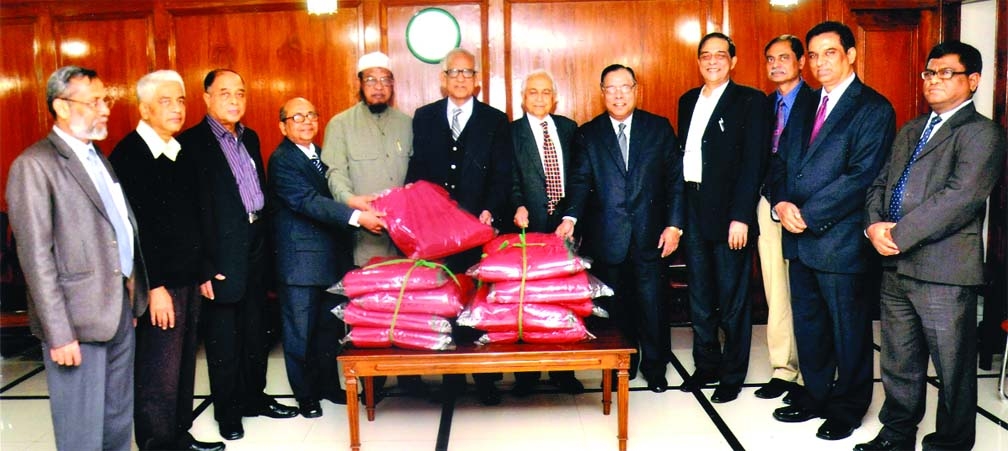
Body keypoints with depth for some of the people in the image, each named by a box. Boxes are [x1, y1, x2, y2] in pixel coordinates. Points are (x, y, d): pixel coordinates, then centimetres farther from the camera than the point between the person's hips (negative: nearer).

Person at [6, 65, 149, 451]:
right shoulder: (33, 165, -11)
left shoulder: (98, 157, 15)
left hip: (121, 311, 8)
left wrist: (133, 302, 13)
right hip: (79, 320, -8)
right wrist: (59, 333, -18)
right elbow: (36, 257, -15)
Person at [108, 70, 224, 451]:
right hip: (158, 284, -7)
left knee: (184, 366, 15)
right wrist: (154, 287, -18)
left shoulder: (181, 151, 11)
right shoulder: (129, 155, -11)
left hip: (189, 278, 7)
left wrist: (202, 270, 13)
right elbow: (132, 228, -16)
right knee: (159, 375, -1)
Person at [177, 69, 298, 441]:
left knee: (256, 333, 16)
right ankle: (227, 411, 21)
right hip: (221, 259, -6)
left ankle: (254, 397, 31)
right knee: (223, 340, 6)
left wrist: (265, 242, 12)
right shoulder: (191, 143, -10)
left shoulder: (250, 138, 12)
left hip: (255, 253, 7)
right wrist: (204, 268, -15)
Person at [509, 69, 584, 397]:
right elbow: (511, 179, -5)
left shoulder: (568, 128, 13)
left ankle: (563, 370, 17)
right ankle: (527, 372, 12)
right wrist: (518, 207, -22)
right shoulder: (511, 133, 2)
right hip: (530, 226, -3)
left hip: (565, 223, 3)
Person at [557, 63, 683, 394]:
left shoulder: (659, 128, 7)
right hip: (606, 238, 0)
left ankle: (655, 366, 20)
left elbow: (675, 179, 5)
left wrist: (674, 224, -3)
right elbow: (580, 180, -2)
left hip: (649, 234, 0)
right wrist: (571, 217, -19)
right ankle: (623, 364, 23)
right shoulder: (589, 133, 6)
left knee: (652, 302, 4)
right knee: (616, 305, 8)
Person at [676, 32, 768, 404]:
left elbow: (753, 162, -10)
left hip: (729, 214, -5)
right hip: (693, 212, 5)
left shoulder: (750, 101, -3)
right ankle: (706, 365, 28)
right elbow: (682, 153, 12)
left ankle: (733, 375, 17)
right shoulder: (688, 101, 14)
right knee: (699, 296, 14)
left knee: (732, 299, 4)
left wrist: (740, 217, -17)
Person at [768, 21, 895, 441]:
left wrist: (807, 214, -18)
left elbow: (862, 176, -17)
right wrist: (782, 203, -7)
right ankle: (815, 395, 31)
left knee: (849, 328, 7)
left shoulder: (873, 108, -8)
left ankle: (848, 406, 23)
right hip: (800, 238, 7)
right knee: (808, 324, 16)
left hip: (840, 239, -7)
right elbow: (783, 162, 13)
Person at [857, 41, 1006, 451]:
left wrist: (898, 235, -18)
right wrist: (874, 225, -6)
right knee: (898, 362, 18)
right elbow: (880, 182, 14)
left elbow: (959, 197, -19)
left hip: (944, 272, -7)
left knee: (953, 369, 6)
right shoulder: (910, 131, 18)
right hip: (895, 266, 7)